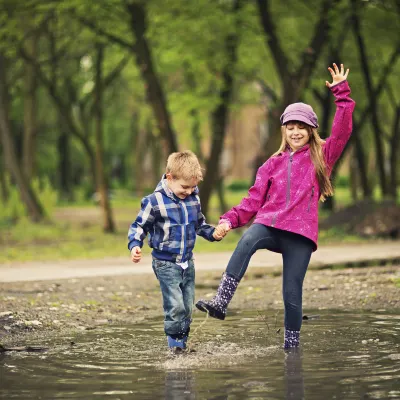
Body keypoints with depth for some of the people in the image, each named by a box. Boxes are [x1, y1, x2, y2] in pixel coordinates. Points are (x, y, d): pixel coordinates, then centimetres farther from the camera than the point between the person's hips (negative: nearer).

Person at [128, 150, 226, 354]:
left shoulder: (193, 198, 2)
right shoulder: (155, 201, -15)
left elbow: (199, 224, 18)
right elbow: (139, 226, -5)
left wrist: (213, 233, 1)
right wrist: (135, 245, -21)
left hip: (187, 262, 6)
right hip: (166, 264, -6)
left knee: (187, 307, 9)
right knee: (175, 306, -14)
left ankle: (182, 344, 22)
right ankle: (175, 344, 1)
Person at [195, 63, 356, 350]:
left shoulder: (321, 156, 14)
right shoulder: (273, 164, 19)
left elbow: (342, 132, 0)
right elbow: (254, 199, 13)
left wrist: (342, 94, -5)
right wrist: (231, 219, -2)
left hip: (301, 233, -1)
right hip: (270, 224, 1)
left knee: (292, 292, -8)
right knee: (248, 240, -34)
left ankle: (292, 344, 10)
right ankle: (221, 302, -43)